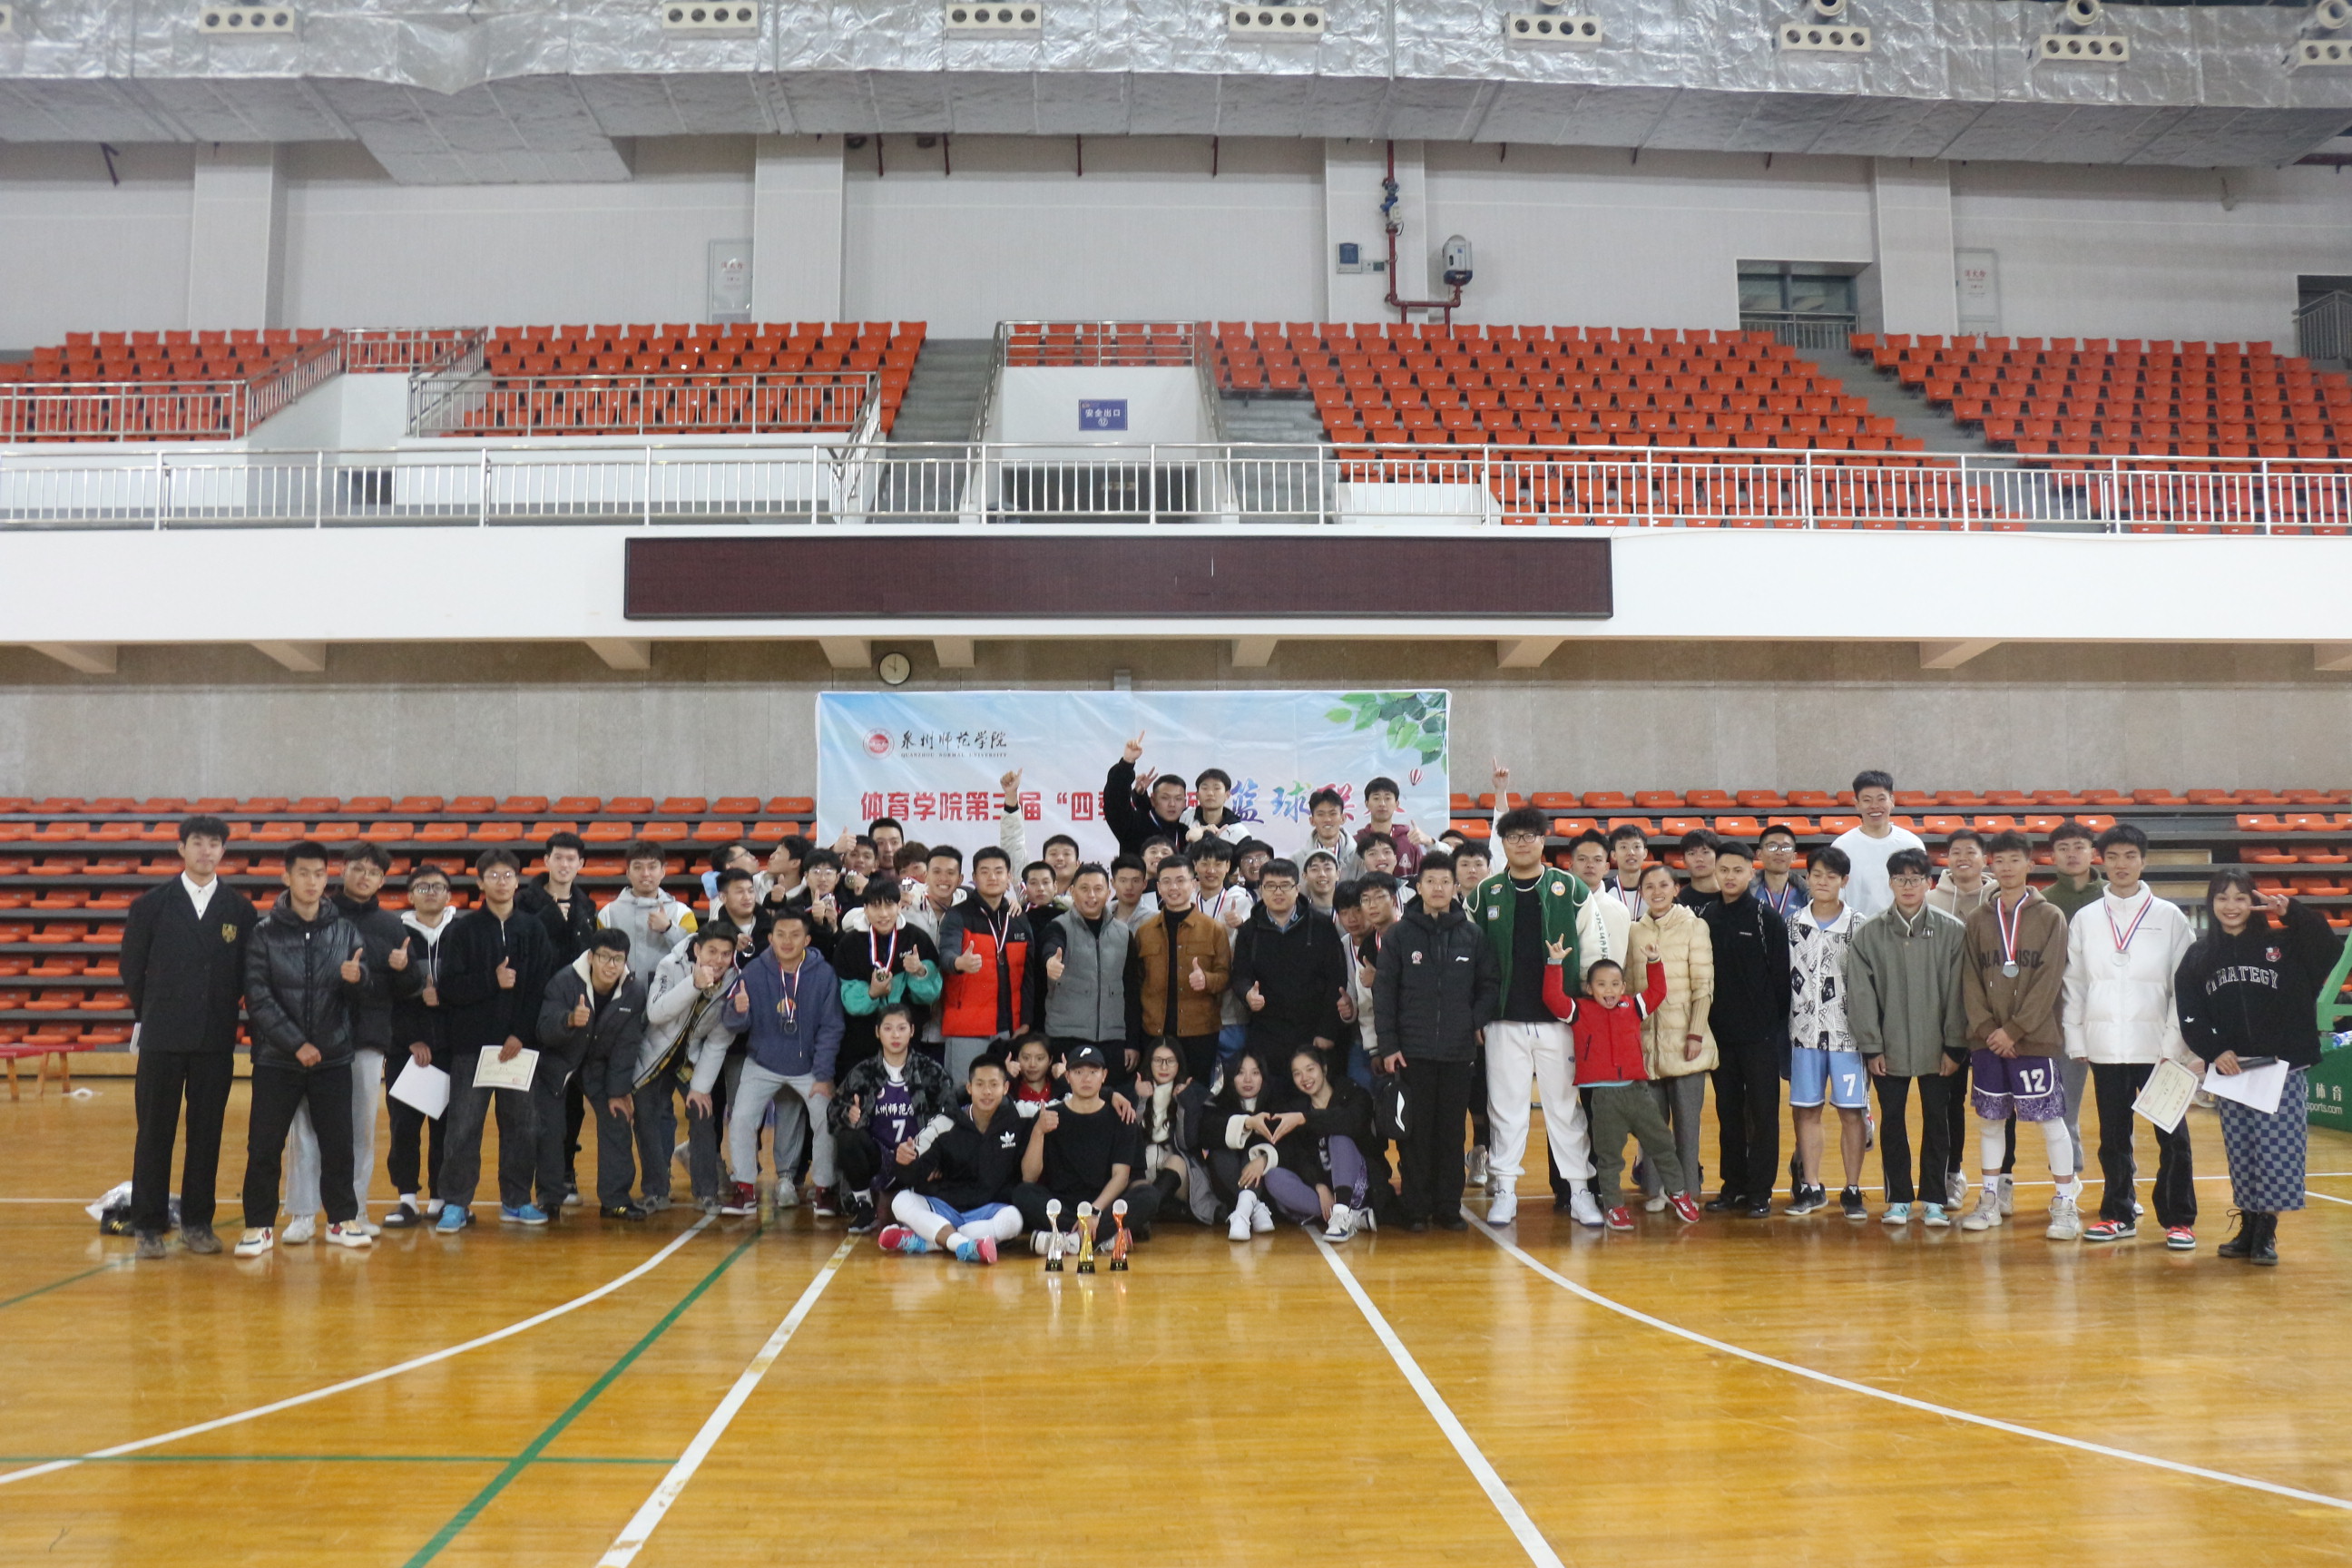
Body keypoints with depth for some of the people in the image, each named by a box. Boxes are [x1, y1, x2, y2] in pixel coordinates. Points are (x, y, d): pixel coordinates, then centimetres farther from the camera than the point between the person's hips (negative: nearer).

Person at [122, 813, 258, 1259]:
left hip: (217, 1039, 1)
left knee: (207, 1134, 6)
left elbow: (246, 973, 8)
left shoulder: (240, 909, 4)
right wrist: (154, 1016, 11)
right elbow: (132, 970, 9)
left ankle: (197, 1223, 16)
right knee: (154, 1133, 3)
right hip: (161, 1039, -1)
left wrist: (220, 1012, 4)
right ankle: (148, 1225, 12)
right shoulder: (150, 905, 3)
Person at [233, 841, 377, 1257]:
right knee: (264, 1147, 1)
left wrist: (359, 979, -22)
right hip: (276, 1060, -1)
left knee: (338, 1144, 5)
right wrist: (296, 1043, -14)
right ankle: (259, 1225, 16)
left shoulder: (346, 932, 4)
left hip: (333, 1059, 1)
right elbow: (258, 997, -8)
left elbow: (370, 995, 2)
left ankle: (342, 1220, 19)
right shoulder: (264, 932, -2)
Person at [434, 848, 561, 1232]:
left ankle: (516, 1201, 18)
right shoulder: (463, 930, 2)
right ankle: (455, 1204, 8)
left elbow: (543, 988, -1)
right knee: (463, 1127, -1)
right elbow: (450, 987, -6)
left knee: (521, 1125, 6)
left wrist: (521, 1034, -10)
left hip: (520, 1044, 2)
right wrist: (493, 982, -18)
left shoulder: (534, 930, 5)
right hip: (471, 1044, -1)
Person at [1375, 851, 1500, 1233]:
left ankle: (1449, 1207, 14)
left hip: (1460, 1051, 1)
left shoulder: (1472, 937, 6)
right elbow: (1384, 991, 0)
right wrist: (1388, 1044, -5)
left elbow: (1490, 983, 10)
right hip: (1413, 1050, -1)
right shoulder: (1399, 935, 1)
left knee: (1452, 1131, 6)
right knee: (1417, 1131, 2)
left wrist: (1478, 1022, -5)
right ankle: (1416, 1209, 9)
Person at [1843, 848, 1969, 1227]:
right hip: (1888, 1049, 1)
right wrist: (1870, 1046, -5)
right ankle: (1898, 1199, 19)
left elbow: (1958, 992, -3)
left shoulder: (1952, 930, -3)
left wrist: (1955, 1046, -6)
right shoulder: (1868, 933, -2)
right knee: (1892, 1121, 8)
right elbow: (1861, 993, -2)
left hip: (1937, 1048, 0)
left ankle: (1934, 1200, 19)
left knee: (1937, 1121, 7)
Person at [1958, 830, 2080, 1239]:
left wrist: (2014, 1030, -13)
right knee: (1988, 1119, 9)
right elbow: (1970, 980, 4)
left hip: (2036, 1039, -3)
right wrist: (1986, 1028, -9)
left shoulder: (2050, 917, -1)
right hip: (1987, 1041, 3)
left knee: (2051, 1119, -1)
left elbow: (2050, 980, -8)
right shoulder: (1978, 920, 8)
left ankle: (2065, 1203, 9)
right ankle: (1991, 1198, 20)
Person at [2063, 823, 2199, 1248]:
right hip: (2105, 1046, 2)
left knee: (2172, 1135, -1)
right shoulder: (2084, 920, 8)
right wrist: (2075, 1038, 2)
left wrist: (2181, 1041, -8)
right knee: (2113, 1135, 9)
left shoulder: (2169, 917, 3)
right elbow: (2073, 984, 9)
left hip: (2158, 1045, -2)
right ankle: (2119, 1214, 19)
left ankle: (2178, 1219, 10)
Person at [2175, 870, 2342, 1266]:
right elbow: (2190, 1016, 4)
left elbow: (2331, 951, -16)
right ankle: (2249, 1229, 19)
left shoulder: (2283, 942, 1)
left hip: (2284, 1069, -2)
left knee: (2278, 1151, -3)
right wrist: (2214, 1052, -9)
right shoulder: (2198, 957, 7)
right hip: (2230, 1071, 2)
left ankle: (2266, 1235, 7)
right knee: (2241, 1153, 7)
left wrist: (2292, 912, -22)